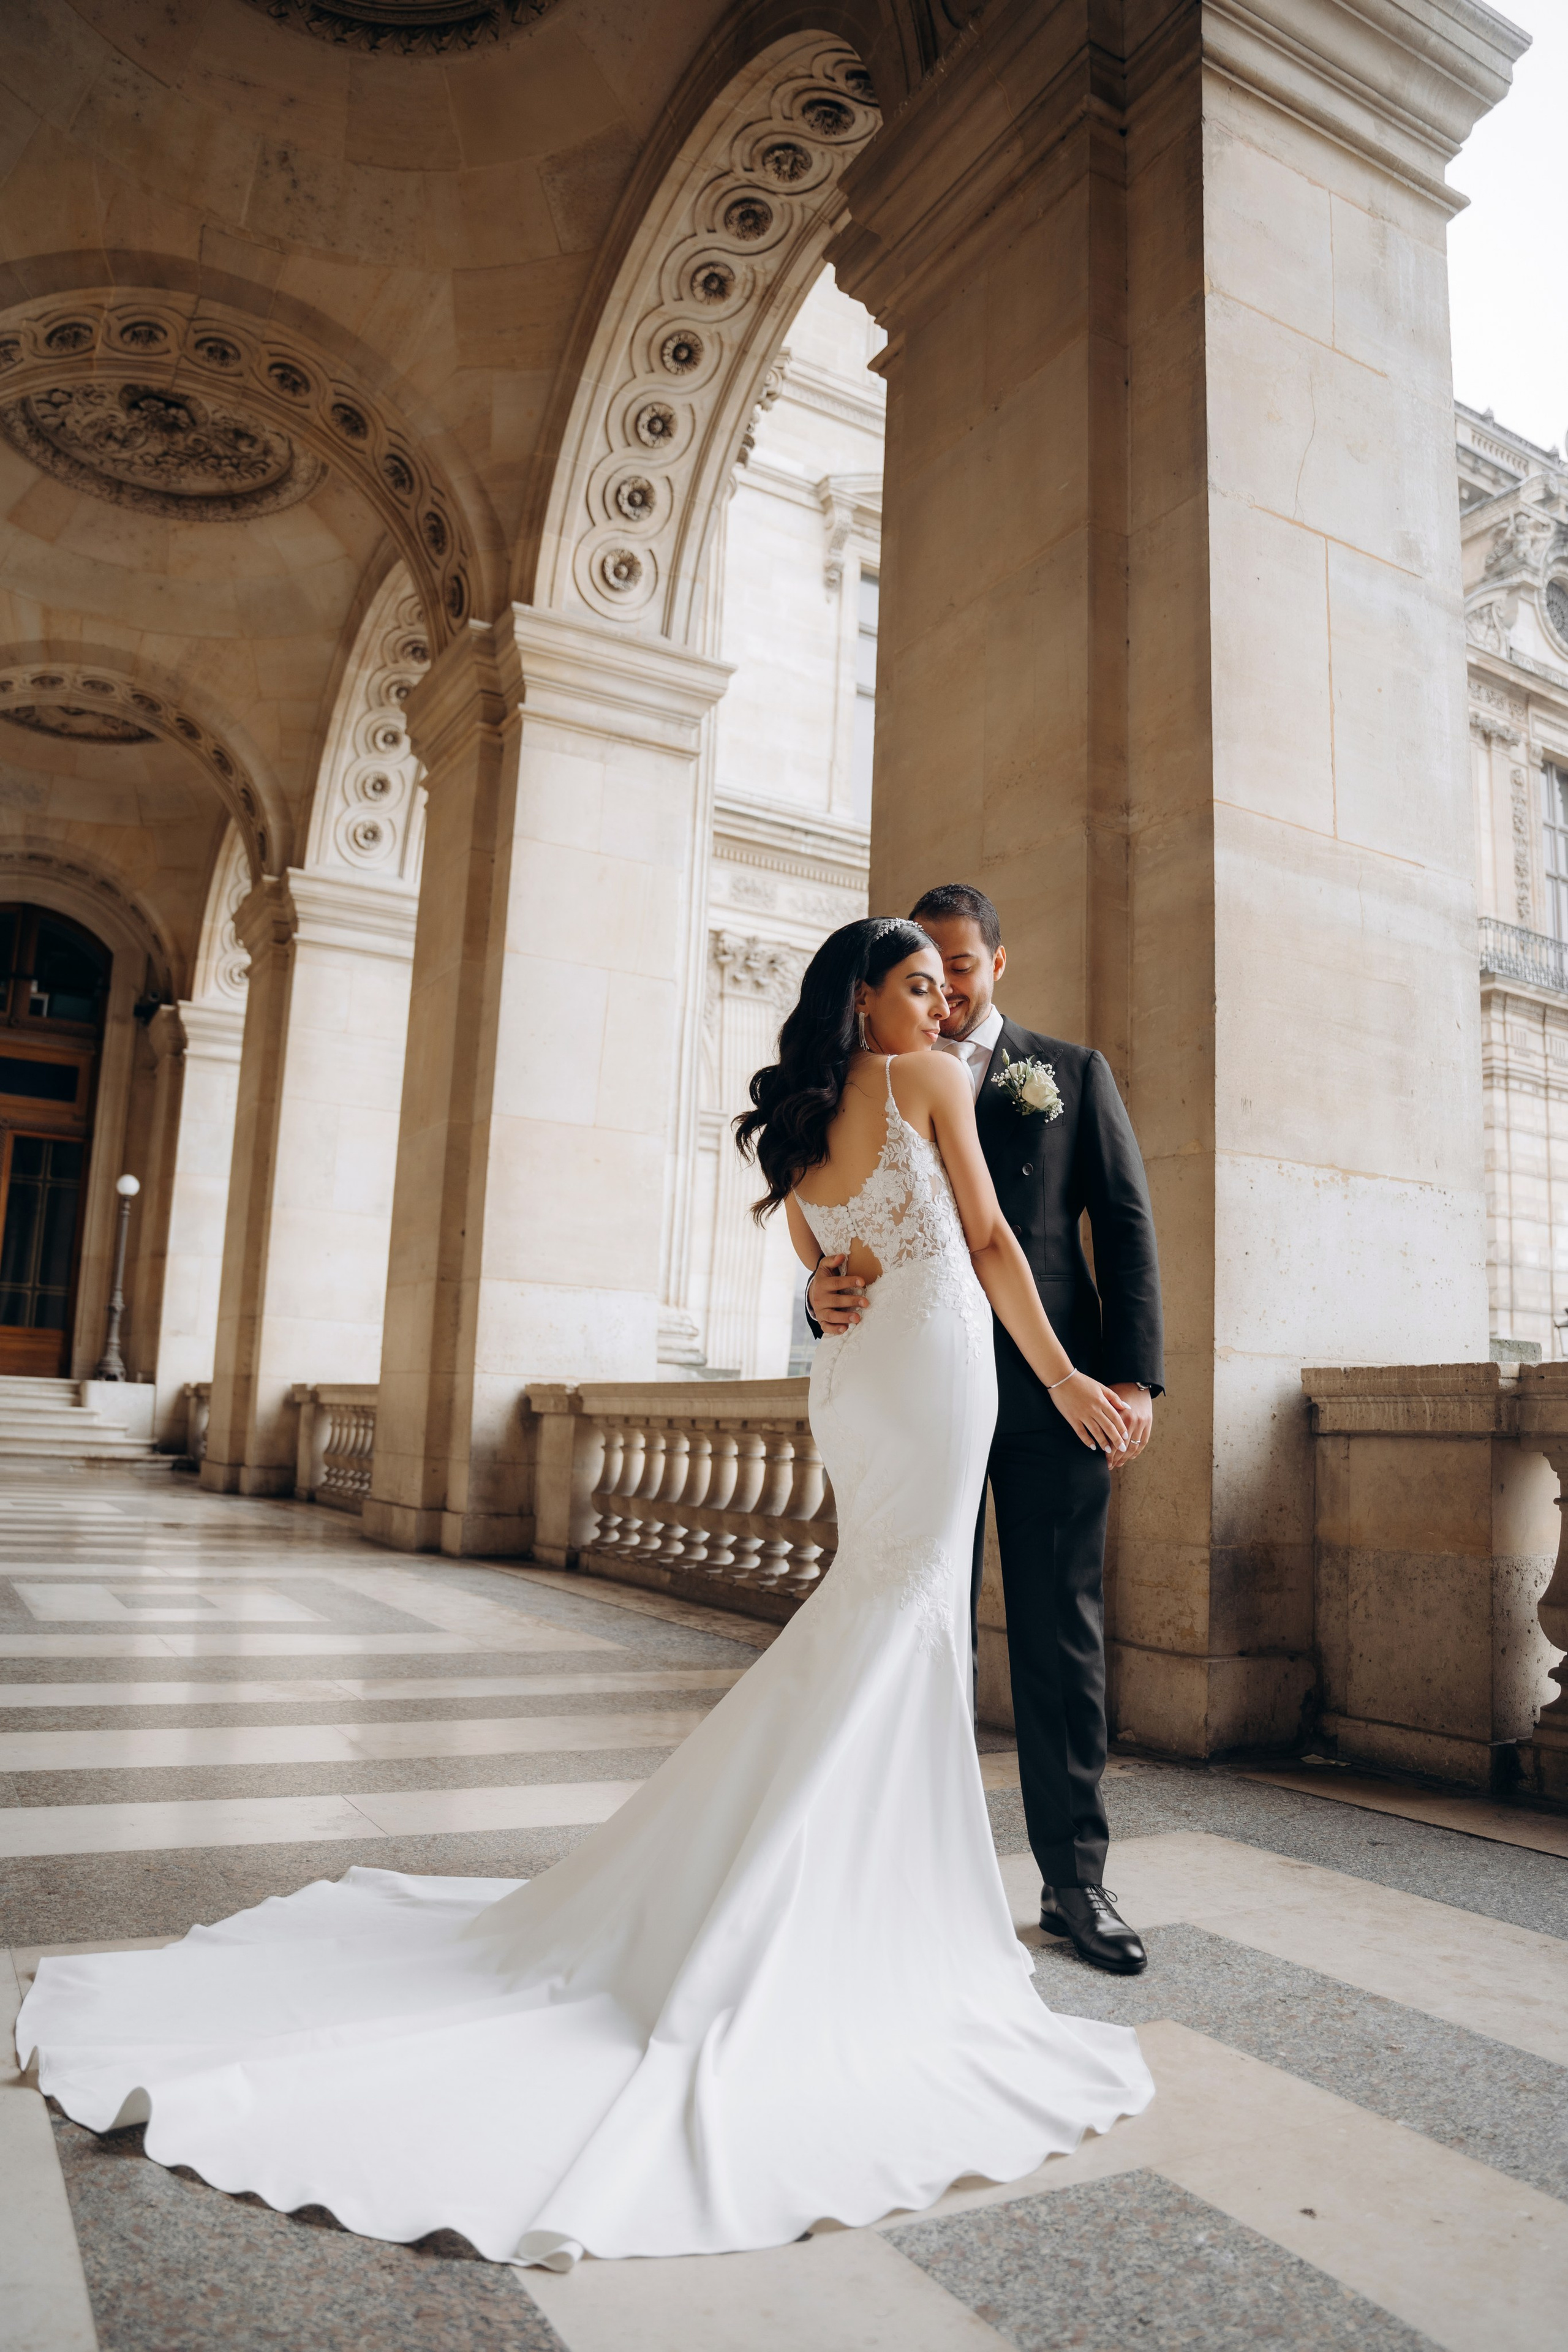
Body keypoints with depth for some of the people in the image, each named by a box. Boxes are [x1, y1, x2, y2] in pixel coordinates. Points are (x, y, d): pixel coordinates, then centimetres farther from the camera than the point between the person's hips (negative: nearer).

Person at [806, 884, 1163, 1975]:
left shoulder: (1072, 1071, 9)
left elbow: (1127, 1224, 3)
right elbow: (838, 1232, 8)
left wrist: (1136, 1376, -7)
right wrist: (823, 1294, -17)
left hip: (1050, 1394, -1)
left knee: (1062, 1638, 4)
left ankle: (1075, 1881, 17)